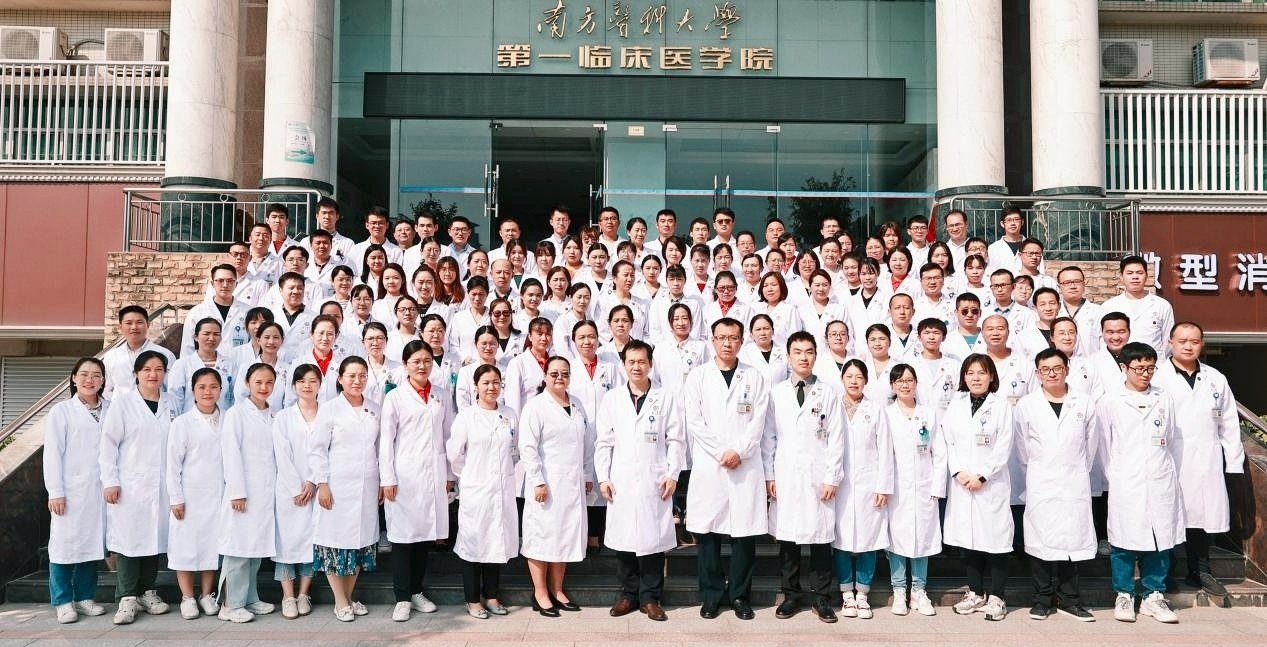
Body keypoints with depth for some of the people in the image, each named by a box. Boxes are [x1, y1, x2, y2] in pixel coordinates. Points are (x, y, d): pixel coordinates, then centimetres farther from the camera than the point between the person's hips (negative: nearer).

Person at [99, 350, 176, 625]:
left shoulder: (170, 405, 10)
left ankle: (147, 591, 19)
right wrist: (110, 481, -9)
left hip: (161, 486, 3)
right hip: (129, 485, -3)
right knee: (129, 538, -3)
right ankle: (127, 597, 5)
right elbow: (109, 443, -3)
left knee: (156, 537, 7)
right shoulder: (123, 402, 0)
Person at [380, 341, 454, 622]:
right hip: (405, 476, -3)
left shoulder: (442, 397, 10)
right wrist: (387, 479, -8)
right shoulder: (395, 397, 1)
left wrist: (450, 474, 7)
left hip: (434, 476, 3)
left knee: (426, 534, 8)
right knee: (403, 535, 0)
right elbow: (386, 441, -2)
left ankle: (416, 592, 21)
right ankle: (402, 598, 8)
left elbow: (448, 437, 11)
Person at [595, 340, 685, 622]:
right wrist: (603, 477, 1)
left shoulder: (667, 397, 7)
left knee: (653, 538, -1)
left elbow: (676, 440, 4)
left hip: (654, 481, -1)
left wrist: (673, 474, -4)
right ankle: (628, 594, 17)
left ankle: (650, 597, 10)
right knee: (623, 537, 4)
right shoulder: (611, 399, 10)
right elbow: (603, 442, 9)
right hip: (620, 482, 2)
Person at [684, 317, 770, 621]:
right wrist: (721, 453, -8)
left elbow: (758, 421, 2)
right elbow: (694, 421, -1)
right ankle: (710, 596, 15)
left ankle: (740, 596, 15)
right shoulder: (698, 375, 6)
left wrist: (739, 451, -10)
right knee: (708, 531, 3)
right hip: (708, 465, 0)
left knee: (744, 533, 2)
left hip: (746, 466, 1)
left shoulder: (755, 377, 9)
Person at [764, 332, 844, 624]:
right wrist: (768, 476, 2)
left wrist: (832, 478, -4)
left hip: (818, 477, -1)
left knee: (821, 538, 3)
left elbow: (836, 437, 1)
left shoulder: (829, 392, 4)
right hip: (785, 476, 1)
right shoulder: (776, 392, 7)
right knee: (787, 537, 5)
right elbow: (768, 437, 8)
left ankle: (820, 598, 15)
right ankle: (791, 596, 17)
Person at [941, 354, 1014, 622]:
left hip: (992, 483, -3)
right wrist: (958, 472, -8)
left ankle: (996, 596, 8)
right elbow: (948, 442, 6)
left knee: (995, 537, -2)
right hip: (961, 482, 3)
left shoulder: (1001, 406, -1)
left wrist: (982, 476, -12)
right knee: (968, 537, 8)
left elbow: (1003, 447, -6)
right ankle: (975, 592, 20)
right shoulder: (956, 406, 9)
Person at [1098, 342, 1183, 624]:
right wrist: (1115, 478, 5)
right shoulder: (1109, 402, 0)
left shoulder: (1164, 400, 8)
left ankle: (1154, 596, 18)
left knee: (1161, 540, 6)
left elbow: (1173, 441, 13)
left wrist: (1171, 476, 11)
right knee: (1124, 542, 1)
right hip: (1126, 486, -3)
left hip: (1161, 484, 3)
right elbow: (1104, 445, 4)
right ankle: (1124, 595, 14)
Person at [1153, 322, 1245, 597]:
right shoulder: (1156, 378, -2)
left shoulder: (1216, 379, 13)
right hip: (1168, 463, -4)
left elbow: (1229, 423, 14)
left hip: (1207, 462, 4)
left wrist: (1234, 461, 10)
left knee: (1203, 513, 8)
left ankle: (1200, 572, 22)